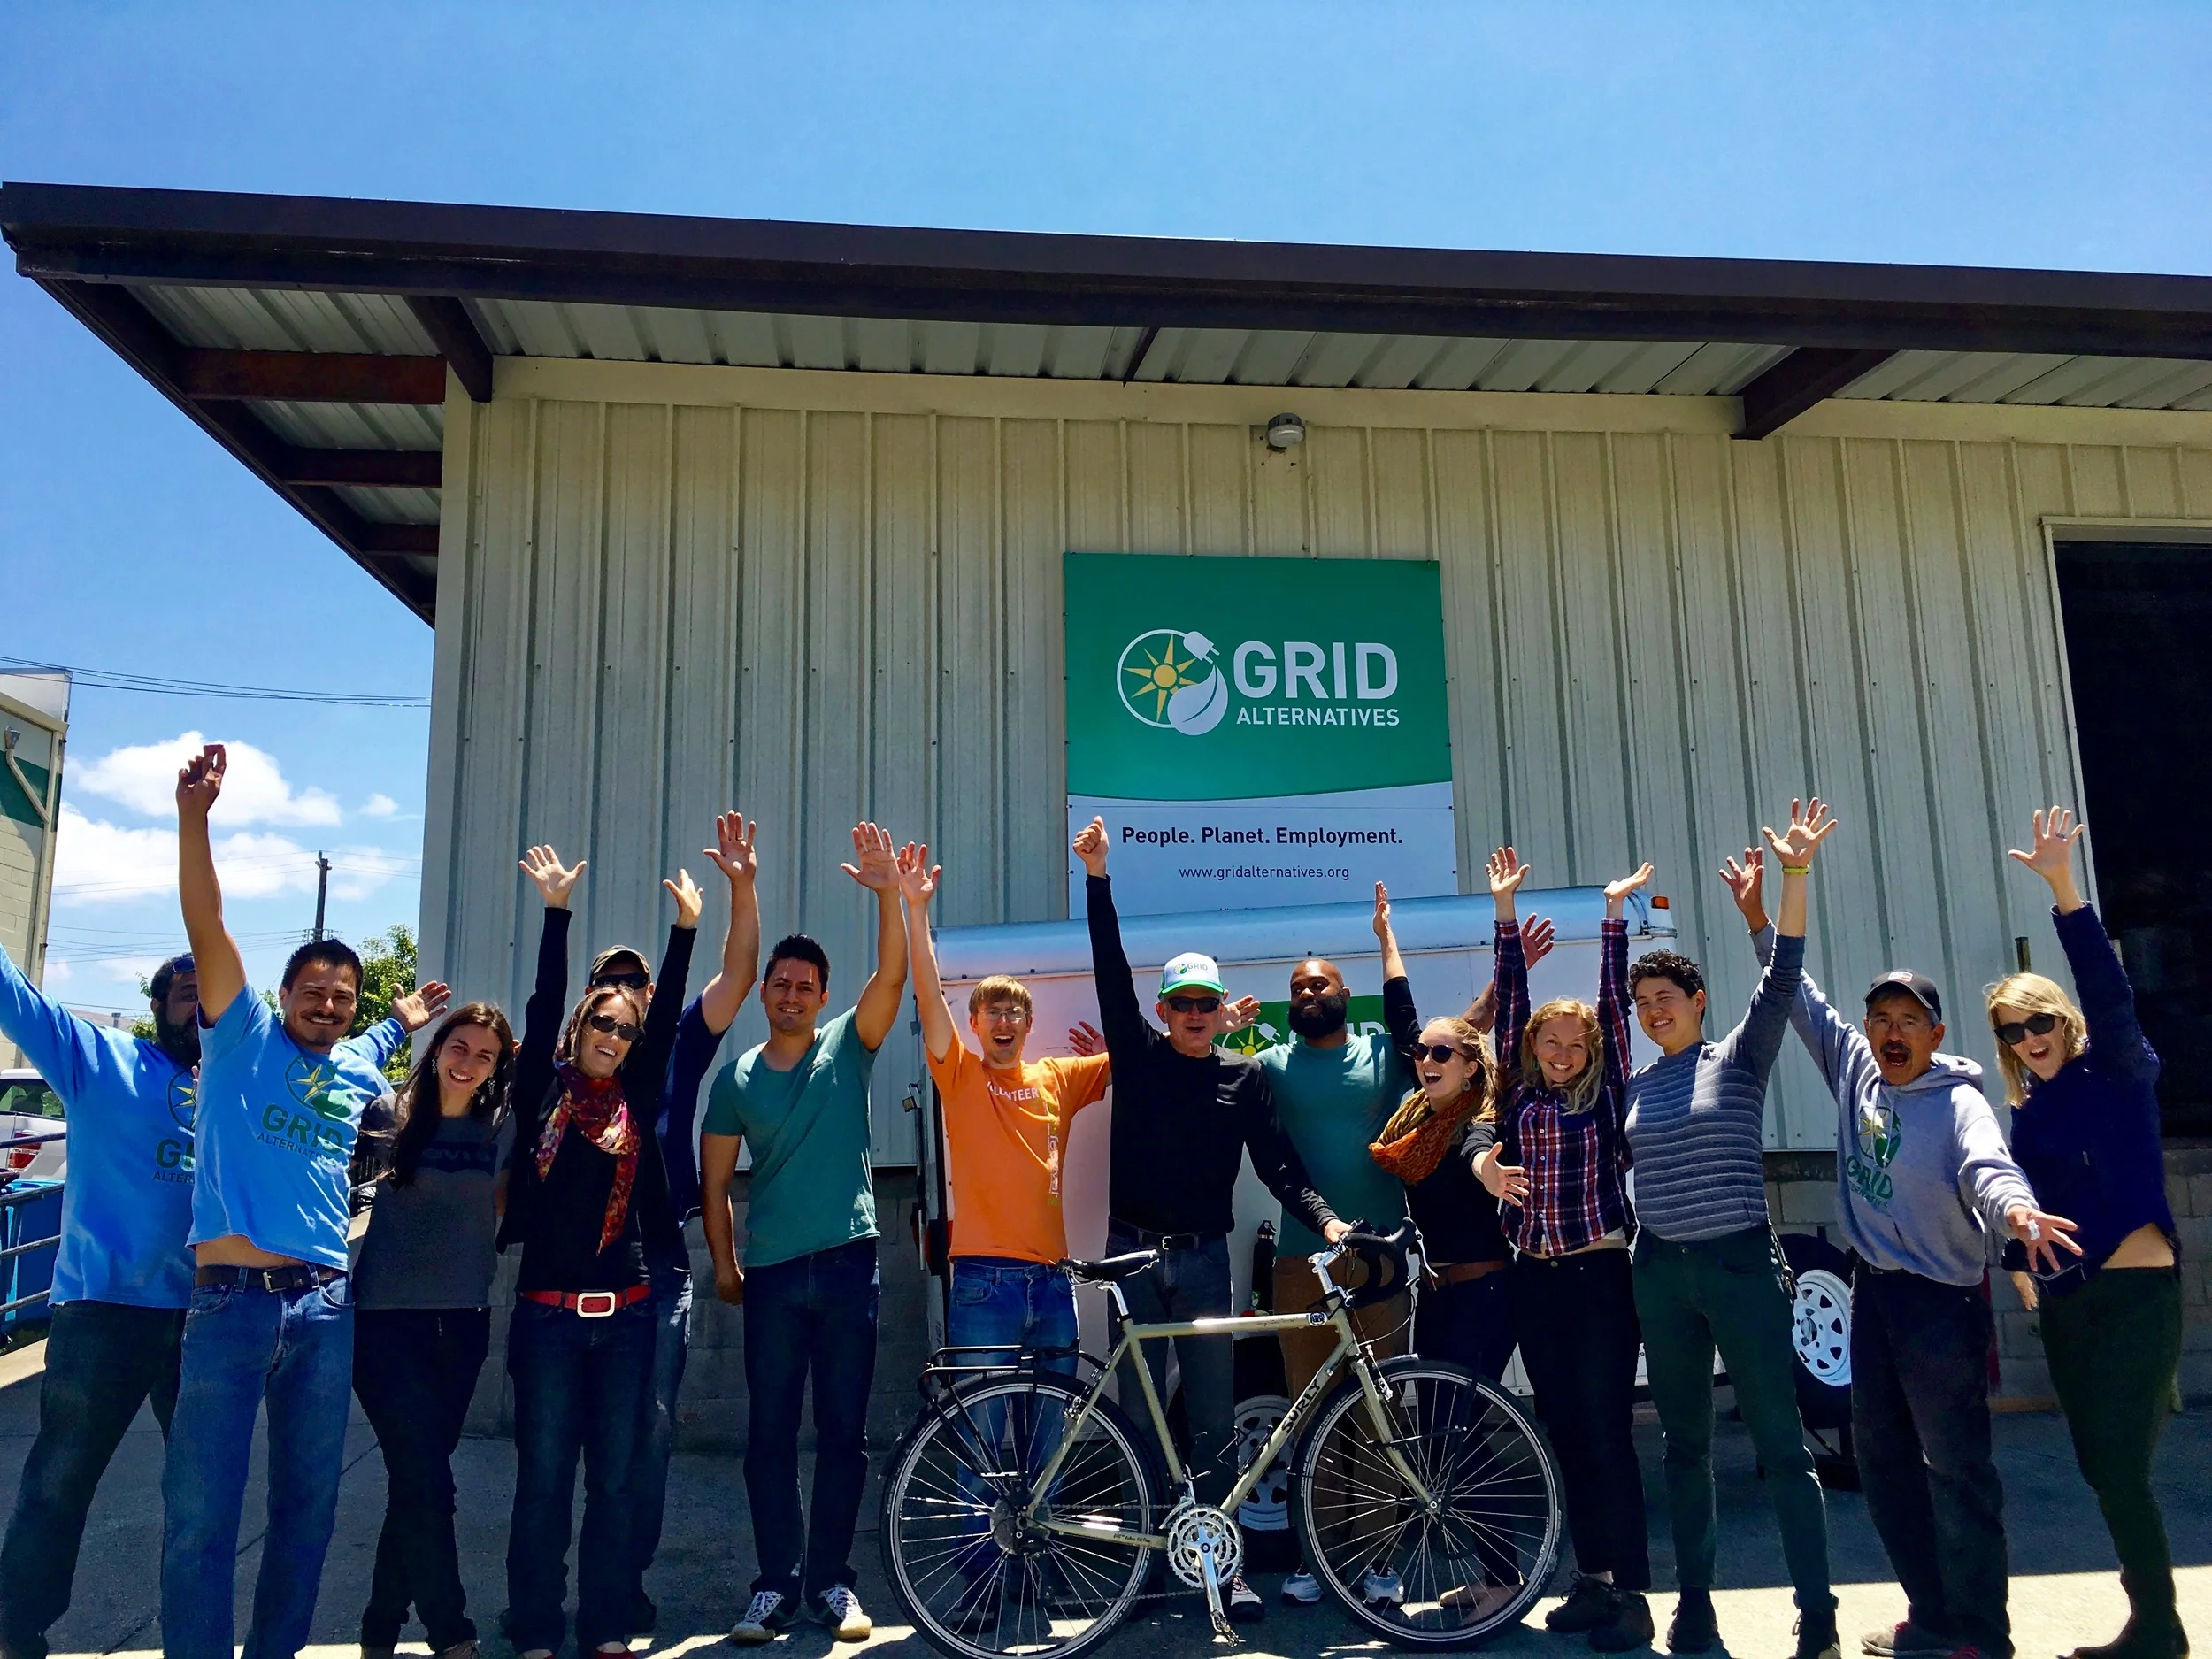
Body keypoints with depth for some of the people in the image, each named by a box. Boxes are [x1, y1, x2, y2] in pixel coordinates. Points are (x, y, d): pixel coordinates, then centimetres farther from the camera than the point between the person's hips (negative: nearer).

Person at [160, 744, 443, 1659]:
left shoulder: (359, 1068, 12)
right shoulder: (241, 1036, 1)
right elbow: (206, 926, -13)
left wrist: (400, 1024, 32)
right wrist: (193, 813, -23)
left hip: (325, 1307, 4)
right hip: (231, 1301, -4)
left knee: (307, 1506, 12)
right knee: (199, 1514, -2)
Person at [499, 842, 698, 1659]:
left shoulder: (637, 1101, 8)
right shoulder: (541, 1092, 3)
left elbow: (667, 1018, 2)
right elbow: (542, 1008, -6)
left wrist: (686, 926, -5)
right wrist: (556, 910, -14)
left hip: (625, 1313, 2)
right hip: (548, 1311, -2)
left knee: (614, 1479, 8)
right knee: (542, 1477, 3)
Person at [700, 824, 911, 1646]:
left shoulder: (848, 1049, 2)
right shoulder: (737, 1076, 5)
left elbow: (891, 975, -13)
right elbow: (716, 1179, 8)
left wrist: (887, 894, -25)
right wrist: (724, 1263, 5)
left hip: (848, 1263, -1)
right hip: (771, 1272, 1)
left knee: (844, 1433, 6)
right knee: (770, 1434, 6)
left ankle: (831, 1581, 17)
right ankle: (778, 1582, 16)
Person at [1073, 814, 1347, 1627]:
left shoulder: (1244, 1077, 5)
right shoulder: (1138, 1056, 2)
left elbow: (1278, 1161, 1)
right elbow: (1112, 973, -5)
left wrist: (1323, 1217, -15)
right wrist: (1098, 879, -11)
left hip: (1204, 1258, 0)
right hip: (1132, 1253, 0)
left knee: (1213, 1414, 4)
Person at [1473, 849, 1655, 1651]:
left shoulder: (1606, 1093, 2)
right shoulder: (1521, 1096, 7)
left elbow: (1613, 999, -2)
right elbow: (1510, 999, 5)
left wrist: (1614, 910, -5)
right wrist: (1505, 908, 4)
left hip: (1600, 1276, -3)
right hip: (1535, 1281, 3)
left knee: (1607, 1434, -3)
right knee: (1566, 1434, 11)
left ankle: (1632, 1594, 6)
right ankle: (1592, 1581, 22)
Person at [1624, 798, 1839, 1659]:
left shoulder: (1740, 1058, -1)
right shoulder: (1633, 1082, 9)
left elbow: (1781, 981, -14)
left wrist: (1793, 877, -26)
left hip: (1739, 1266, -4)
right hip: (1660, 1274, 4)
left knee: (1780, 1442, 1)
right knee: (1685, 1445, 13)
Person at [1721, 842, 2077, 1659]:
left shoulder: (1957, 1099, -14)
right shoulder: (1854, 1068, 4)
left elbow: (1985, 1164, -33)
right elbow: (1804, 999, 12)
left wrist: (2016, 1207, -55)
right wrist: (1757, 919, 10)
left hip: (1941, 1297, -7)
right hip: (1873, 1288, 7)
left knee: (1956, 1466, -3)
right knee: (1881, 1455, 14)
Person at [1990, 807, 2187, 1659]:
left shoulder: (2118, 1074, -5)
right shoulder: (2030, 1109, 11)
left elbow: (2108, 993, -22)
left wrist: (2062, 887, -31)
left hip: (2134, 1293, -6)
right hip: (2063, 1304, 7)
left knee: (2121, 1471, -8)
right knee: (2101, 1470, 11)